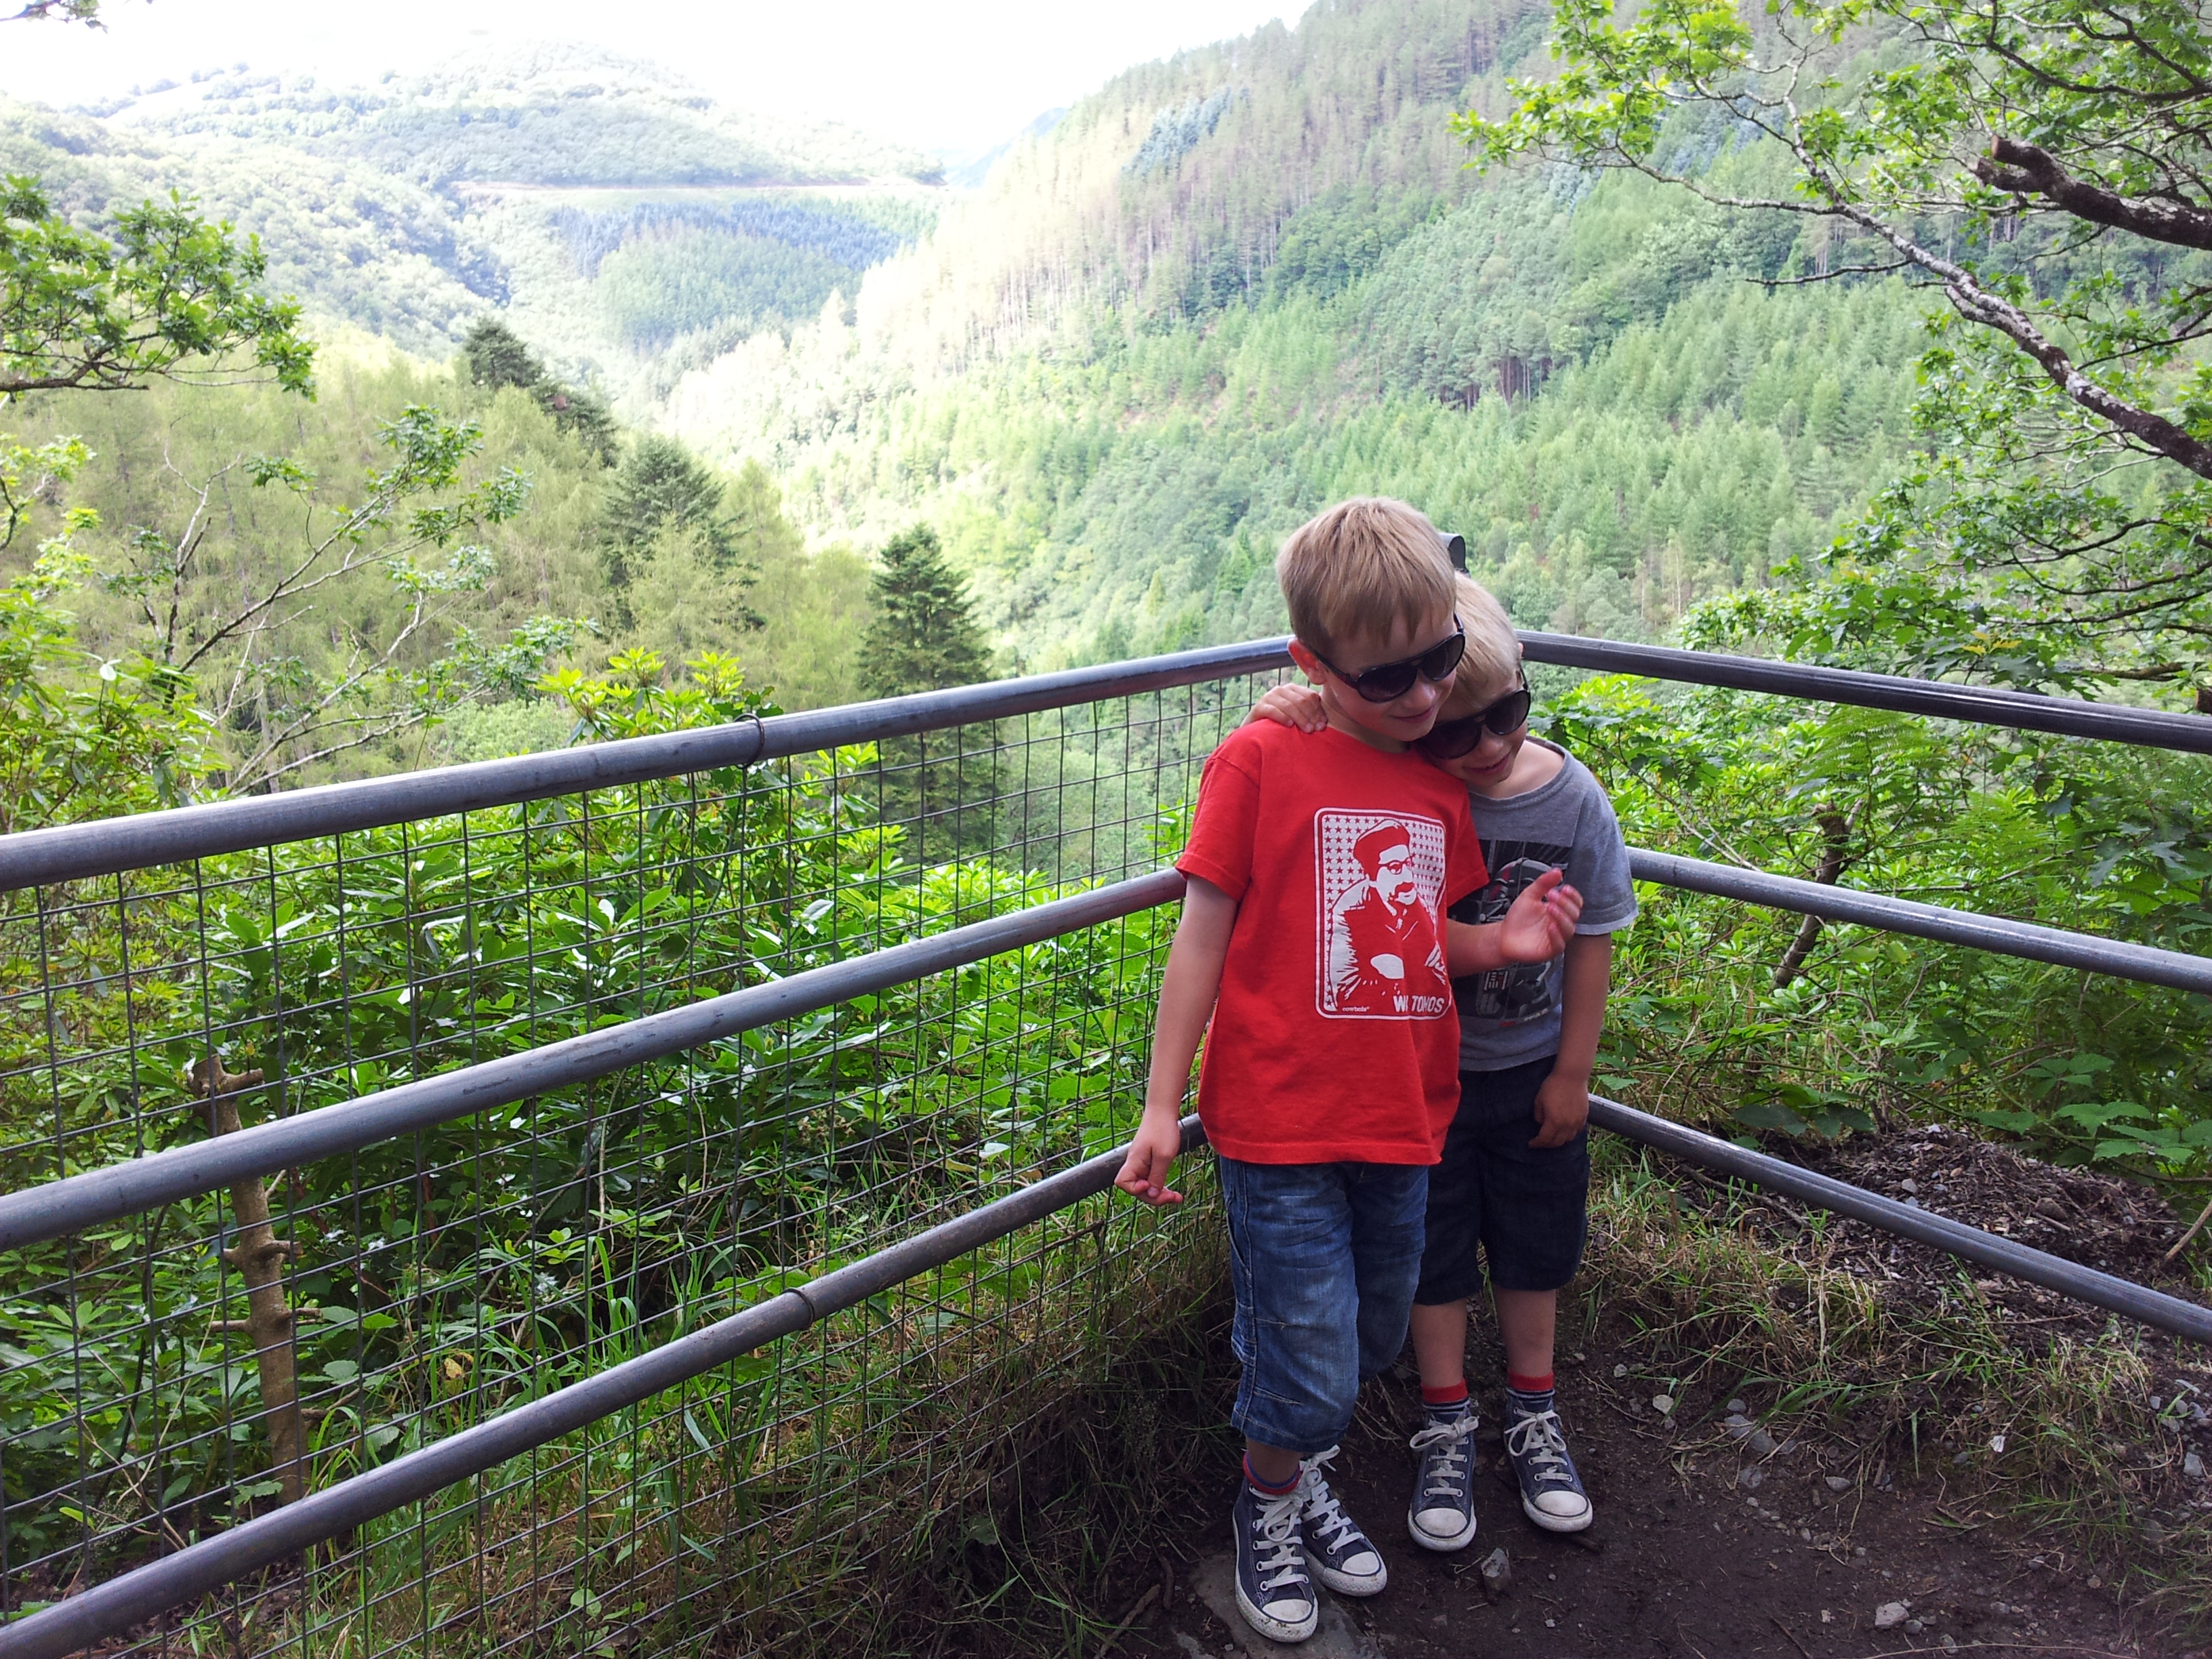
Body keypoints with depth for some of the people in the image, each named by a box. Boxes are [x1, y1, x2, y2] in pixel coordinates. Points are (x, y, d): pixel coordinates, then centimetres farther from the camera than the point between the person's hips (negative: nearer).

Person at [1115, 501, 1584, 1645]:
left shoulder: (1440, 783, 8)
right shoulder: (1260, 760, -10)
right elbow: (1204, 935, -8)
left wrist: (1500, 942, -4)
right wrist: (1162, 1105, -8)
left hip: (1401, 1118, 6)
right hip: (1281, 1123, -6)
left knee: (1371, 1342, 20)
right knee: (1310, 1368, 2)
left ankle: (1302, 1476, 47)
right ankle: (1268, 1508, 32)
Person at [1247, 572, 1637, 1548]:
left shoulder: (1572, 799, -16)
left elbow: (1590, 943, -5)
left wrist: (1572, 1073, -1)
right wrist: (1278, 724, -36)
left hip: (1531, 1071, 2)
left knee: (1535, 1248, 19)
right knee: (1435, 1253, 13)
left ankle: (1532, 1414, 41)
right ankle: (1447, 1428, 33)